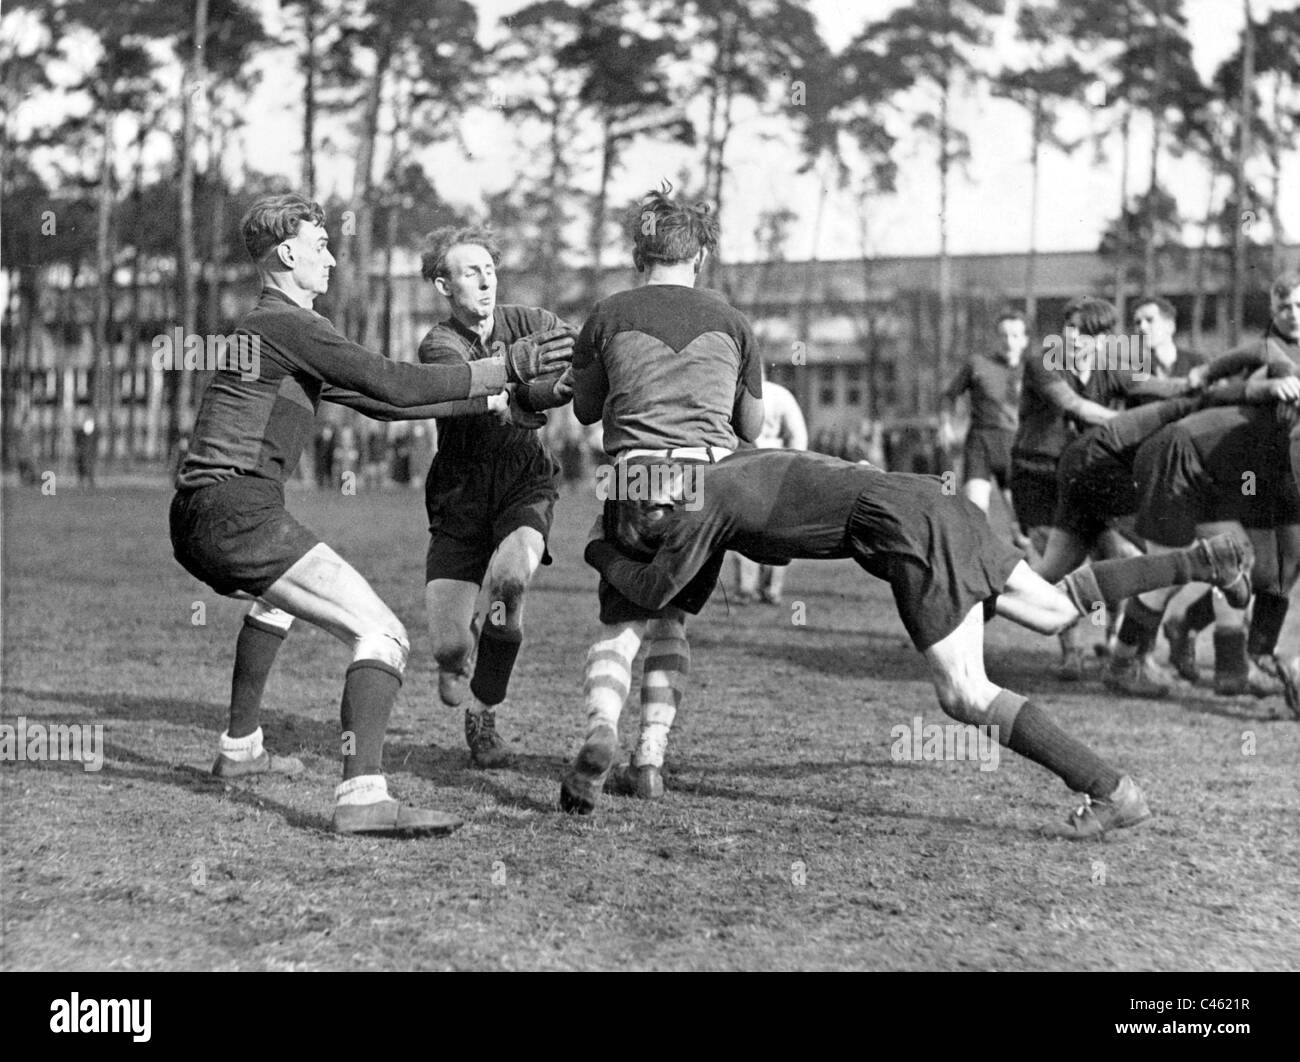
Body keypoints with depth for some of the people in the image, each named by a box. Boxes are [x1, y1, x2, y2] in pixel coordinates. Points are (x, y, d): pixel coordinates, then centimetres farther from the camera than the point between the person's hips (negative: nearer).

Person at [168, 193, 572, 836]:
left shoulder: (268, 327, 25)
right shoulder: (286, 323, -6)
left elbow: (377, 401, 27)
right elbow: (391, 384, -14)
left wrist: (488, 395, 25)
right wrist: (504, 369, -8)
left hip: (194, 526, 11)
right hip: (238, 511, -11)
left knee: (277, 595, 41)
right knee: (381, 635, -16)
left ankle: (239, 749, 43)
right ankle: (362, 796, -31)